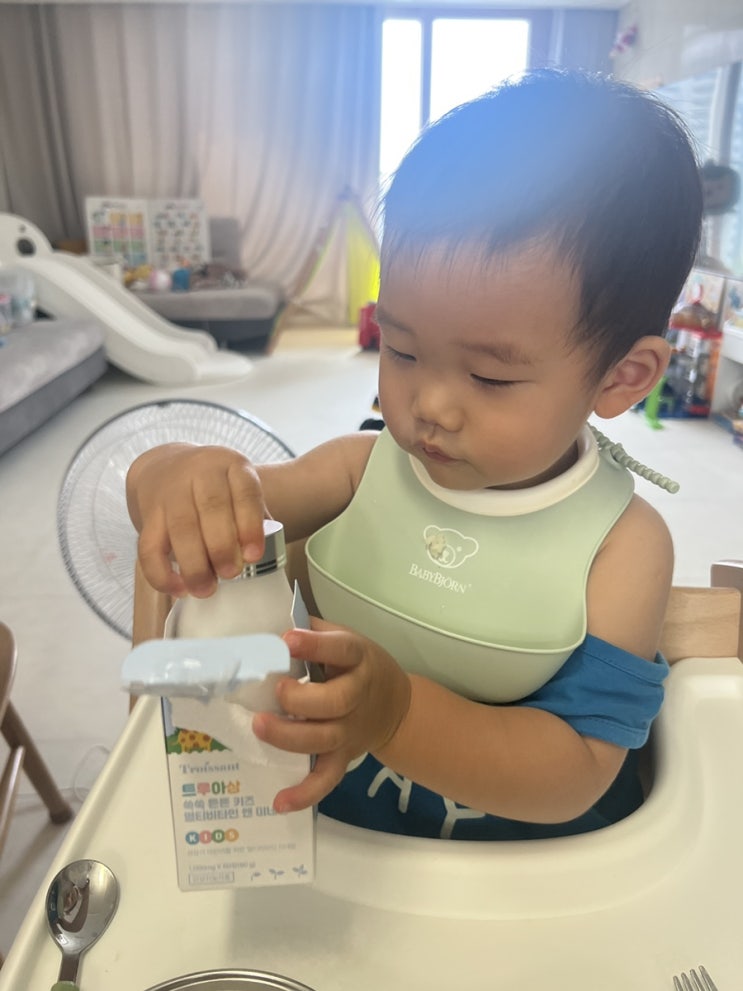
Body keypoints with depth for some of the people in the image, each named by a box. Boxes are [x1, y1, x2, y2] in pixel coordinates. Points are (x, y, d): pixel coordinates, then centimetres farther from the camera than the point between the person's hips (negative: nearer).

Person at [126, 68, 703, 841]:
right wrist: (185, 477, -31)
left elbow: (576, 775, -18)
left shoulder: (622, 543, -14)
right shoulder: (361, 470, -8)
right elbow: (152, 482, -6)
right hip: (325, 822, 2)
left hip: (529, 873, -1)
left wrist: (395, 712, -35)